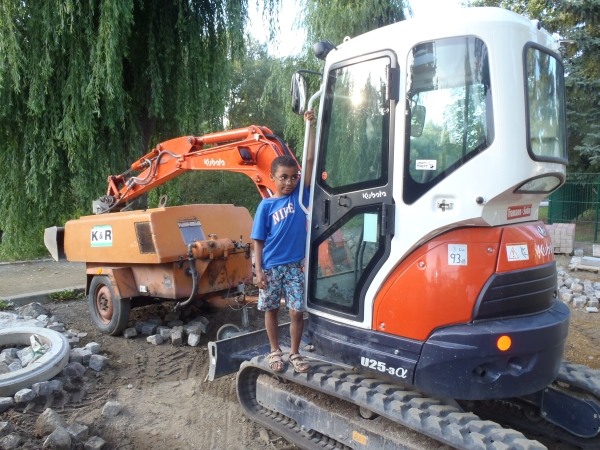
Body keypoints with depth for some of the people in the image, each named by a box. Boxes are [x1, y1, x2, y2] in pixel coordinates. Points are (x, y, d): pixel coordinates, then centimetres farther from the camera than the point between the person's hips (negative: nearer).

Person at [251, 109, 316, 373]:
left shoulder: (300, 195, -1)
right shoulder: (266, 206, -5)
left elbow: (310, 160, -9)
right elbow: (259, 241, -3)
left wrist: (310, 126, -12)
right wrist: (258, 271, -9)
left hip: (295, 266, 1)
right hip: (271, 267, -1)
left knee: (297, 312, 4)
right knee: (271, 310, 12)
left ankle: (295, 354, 24)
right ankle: (275, 352, 30)